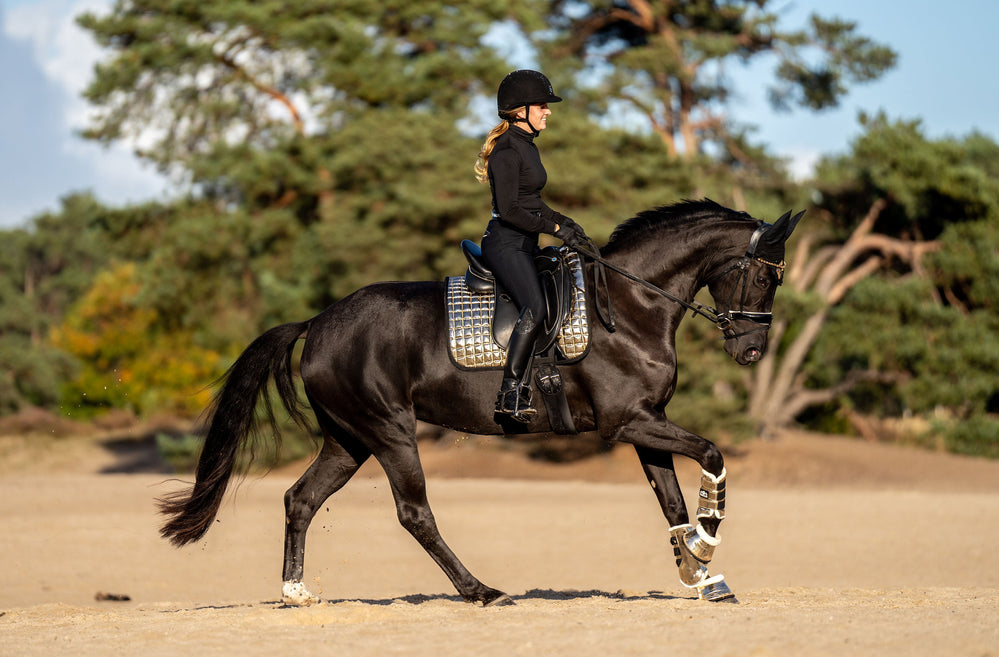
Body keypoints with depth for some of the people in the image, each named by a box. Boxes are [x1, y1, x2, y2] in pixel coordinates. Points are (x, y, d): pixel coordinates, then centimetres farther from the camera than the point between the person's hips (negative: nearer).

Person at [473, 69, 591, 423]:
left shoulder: (527, 147, 16)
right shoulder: (507, 151, -14)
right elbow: (509, 209, -20)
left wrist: (563, 221, 11)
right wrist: (554, 228, -18)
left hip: (524, 245, 10)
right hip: (505, 243, -10)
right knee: (535, 308, -24)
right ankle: (509, 393, -23)